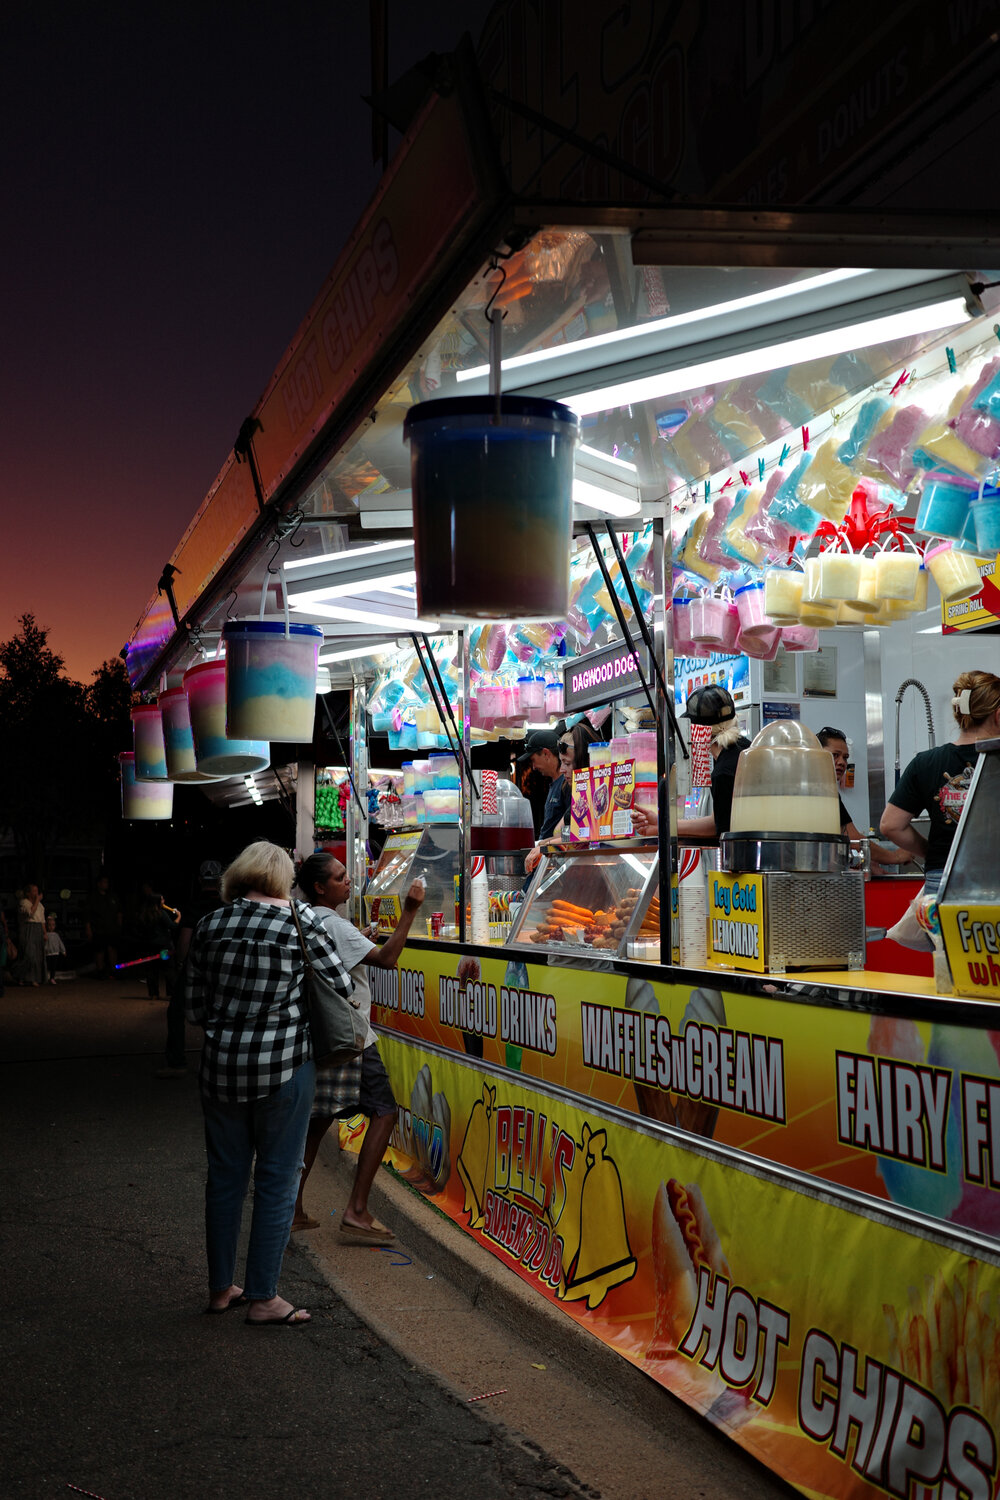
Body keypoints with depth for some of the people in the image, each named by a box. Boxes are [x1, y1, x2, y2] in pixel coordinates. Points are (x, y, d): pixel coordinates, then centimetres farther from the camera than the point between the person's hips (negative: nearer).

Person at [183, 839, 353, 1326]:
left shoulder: (209, 926, 2)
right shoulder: (301, 921, -7)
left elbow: (194, 1008, 5)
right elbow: (342, 986, 1)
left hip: (221, 1066, 4)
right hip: (283, 1067, -4)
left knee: (225, 1175, 16)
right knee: (276, 1180, 6)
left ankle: (220, 1288, 27)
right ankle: (262, 1299, 11)